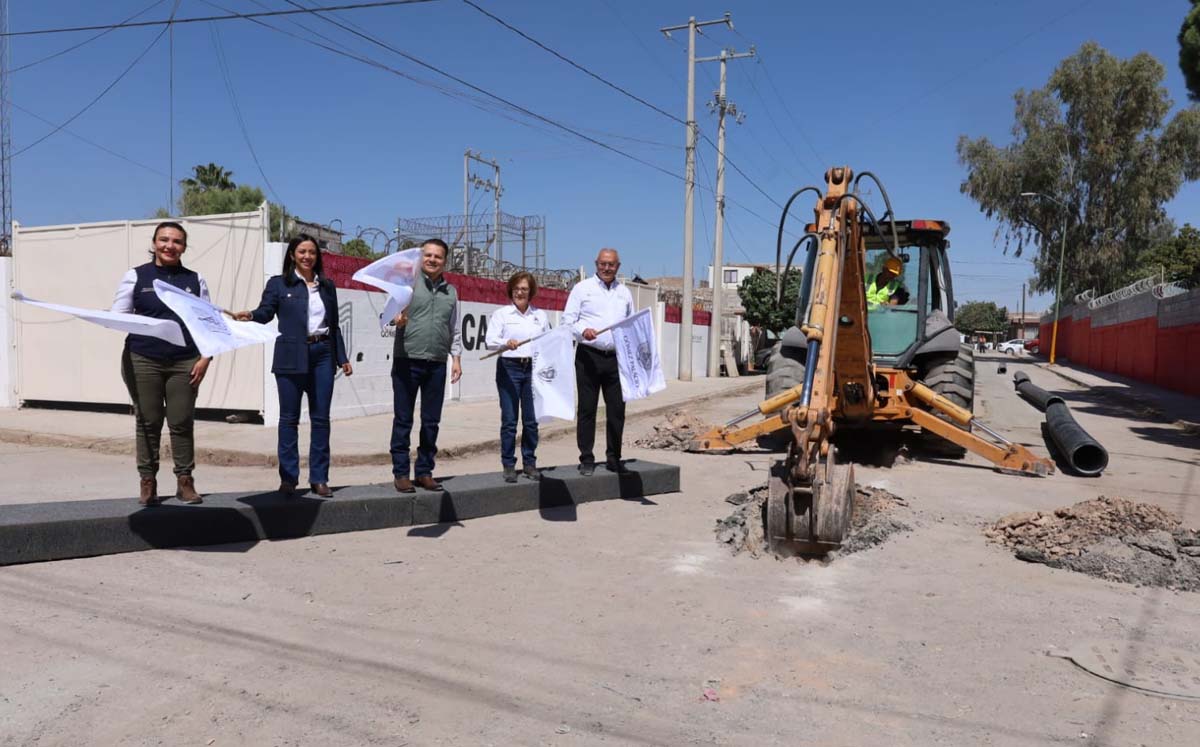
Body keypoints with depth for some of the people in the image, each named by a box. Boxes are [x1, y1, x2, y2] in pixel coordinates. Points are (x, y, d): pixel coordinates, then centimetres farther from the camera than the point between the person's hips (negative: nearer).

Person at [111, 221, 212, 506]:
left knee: (181, 423, 2)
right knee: (148, 422, 3)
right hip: (143, 361, -1)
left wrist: (205, 358, -2)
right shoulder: (136, 276, 6)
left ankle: (184, 481, 11)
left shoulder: (195, 280, 11)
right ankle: (147, 482, 12)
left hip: (185, 362, 1)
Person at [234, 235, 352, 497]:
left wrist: (342, 358, 13)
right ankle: (288, 478, 9)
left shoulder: (327, 286, 15)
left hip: (323, 355, 3)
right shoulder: (279, 284, 5)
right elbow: (266, 311, -5)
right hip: (292, 357, -3)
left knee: (321, 418, 4)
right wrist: (250, 316, -28)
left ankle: (319, 478, 10)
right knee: (289, 418, 2)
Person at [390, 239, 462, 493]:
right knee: (403, 420, 3)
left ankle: (424, 472, 19)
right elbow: (394, 308, -8)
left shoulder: (450, 291, 15)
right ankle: (400, 473, 11)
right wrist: (398, 318, -31)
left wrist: (456, 358, 12)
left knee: (431, 421, 9)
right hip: (407, 360, -4)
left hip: (437, 364, 4)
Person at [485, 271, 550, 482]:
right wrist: (506, 343, -27)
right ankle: (508, 466, 7)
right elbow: (490, 340, -6)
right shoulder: (501, 314, 5)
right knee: (509, 420, -2)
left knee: (531, 420, 4)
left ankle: (529, 463, 15)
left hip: (534, 368, 3)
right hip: (509, 367, -2)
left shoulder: (541, 315, 14)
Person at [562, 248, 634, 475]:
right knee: (587, 409, 1)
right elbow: (567, 320, 0)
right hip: (589, 356, -3)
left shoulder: (624, 292, 17)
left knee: (617, 410, 4)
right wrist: (583, 330, -19)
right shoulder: (582, 288, 5)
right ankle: (586, 459, 9)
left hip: (616, 358, 3)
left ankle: (614, 459, 15)